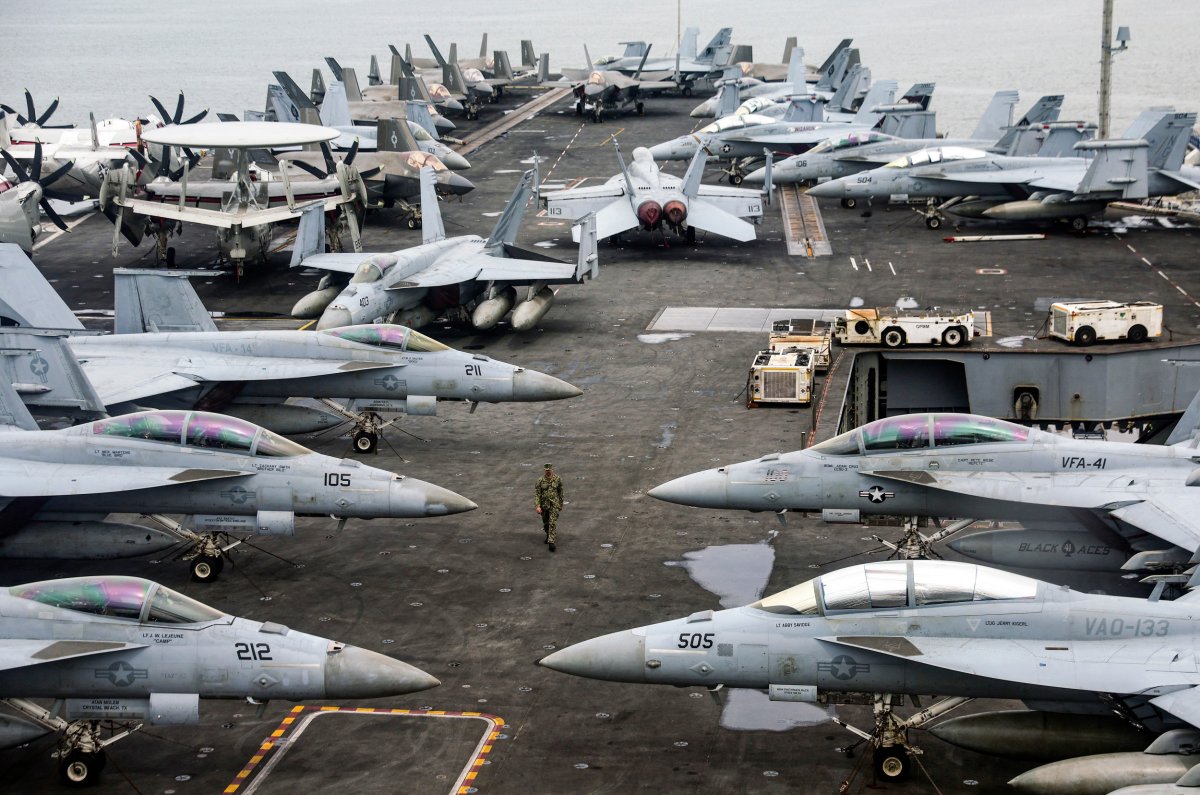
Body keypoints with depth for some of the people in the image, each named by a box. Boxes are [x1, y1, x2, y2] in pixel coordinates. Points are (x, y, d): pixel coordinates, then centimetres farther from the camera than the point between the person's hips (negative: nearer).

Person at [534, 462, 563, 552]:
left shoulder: (557, 479, -6)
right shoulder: (540, 480, -10)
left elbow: (560, 492, 6)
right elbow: (537, 494, -11)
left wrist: (561, 504, 11)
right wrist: (537, 506, -20)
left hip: (554, 504, -1)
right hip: (544, 504, 1)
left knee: (553, 523, -12)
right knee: (545, 523, 16)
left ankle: (551, 542, -13)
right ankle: (548, 535, 44)